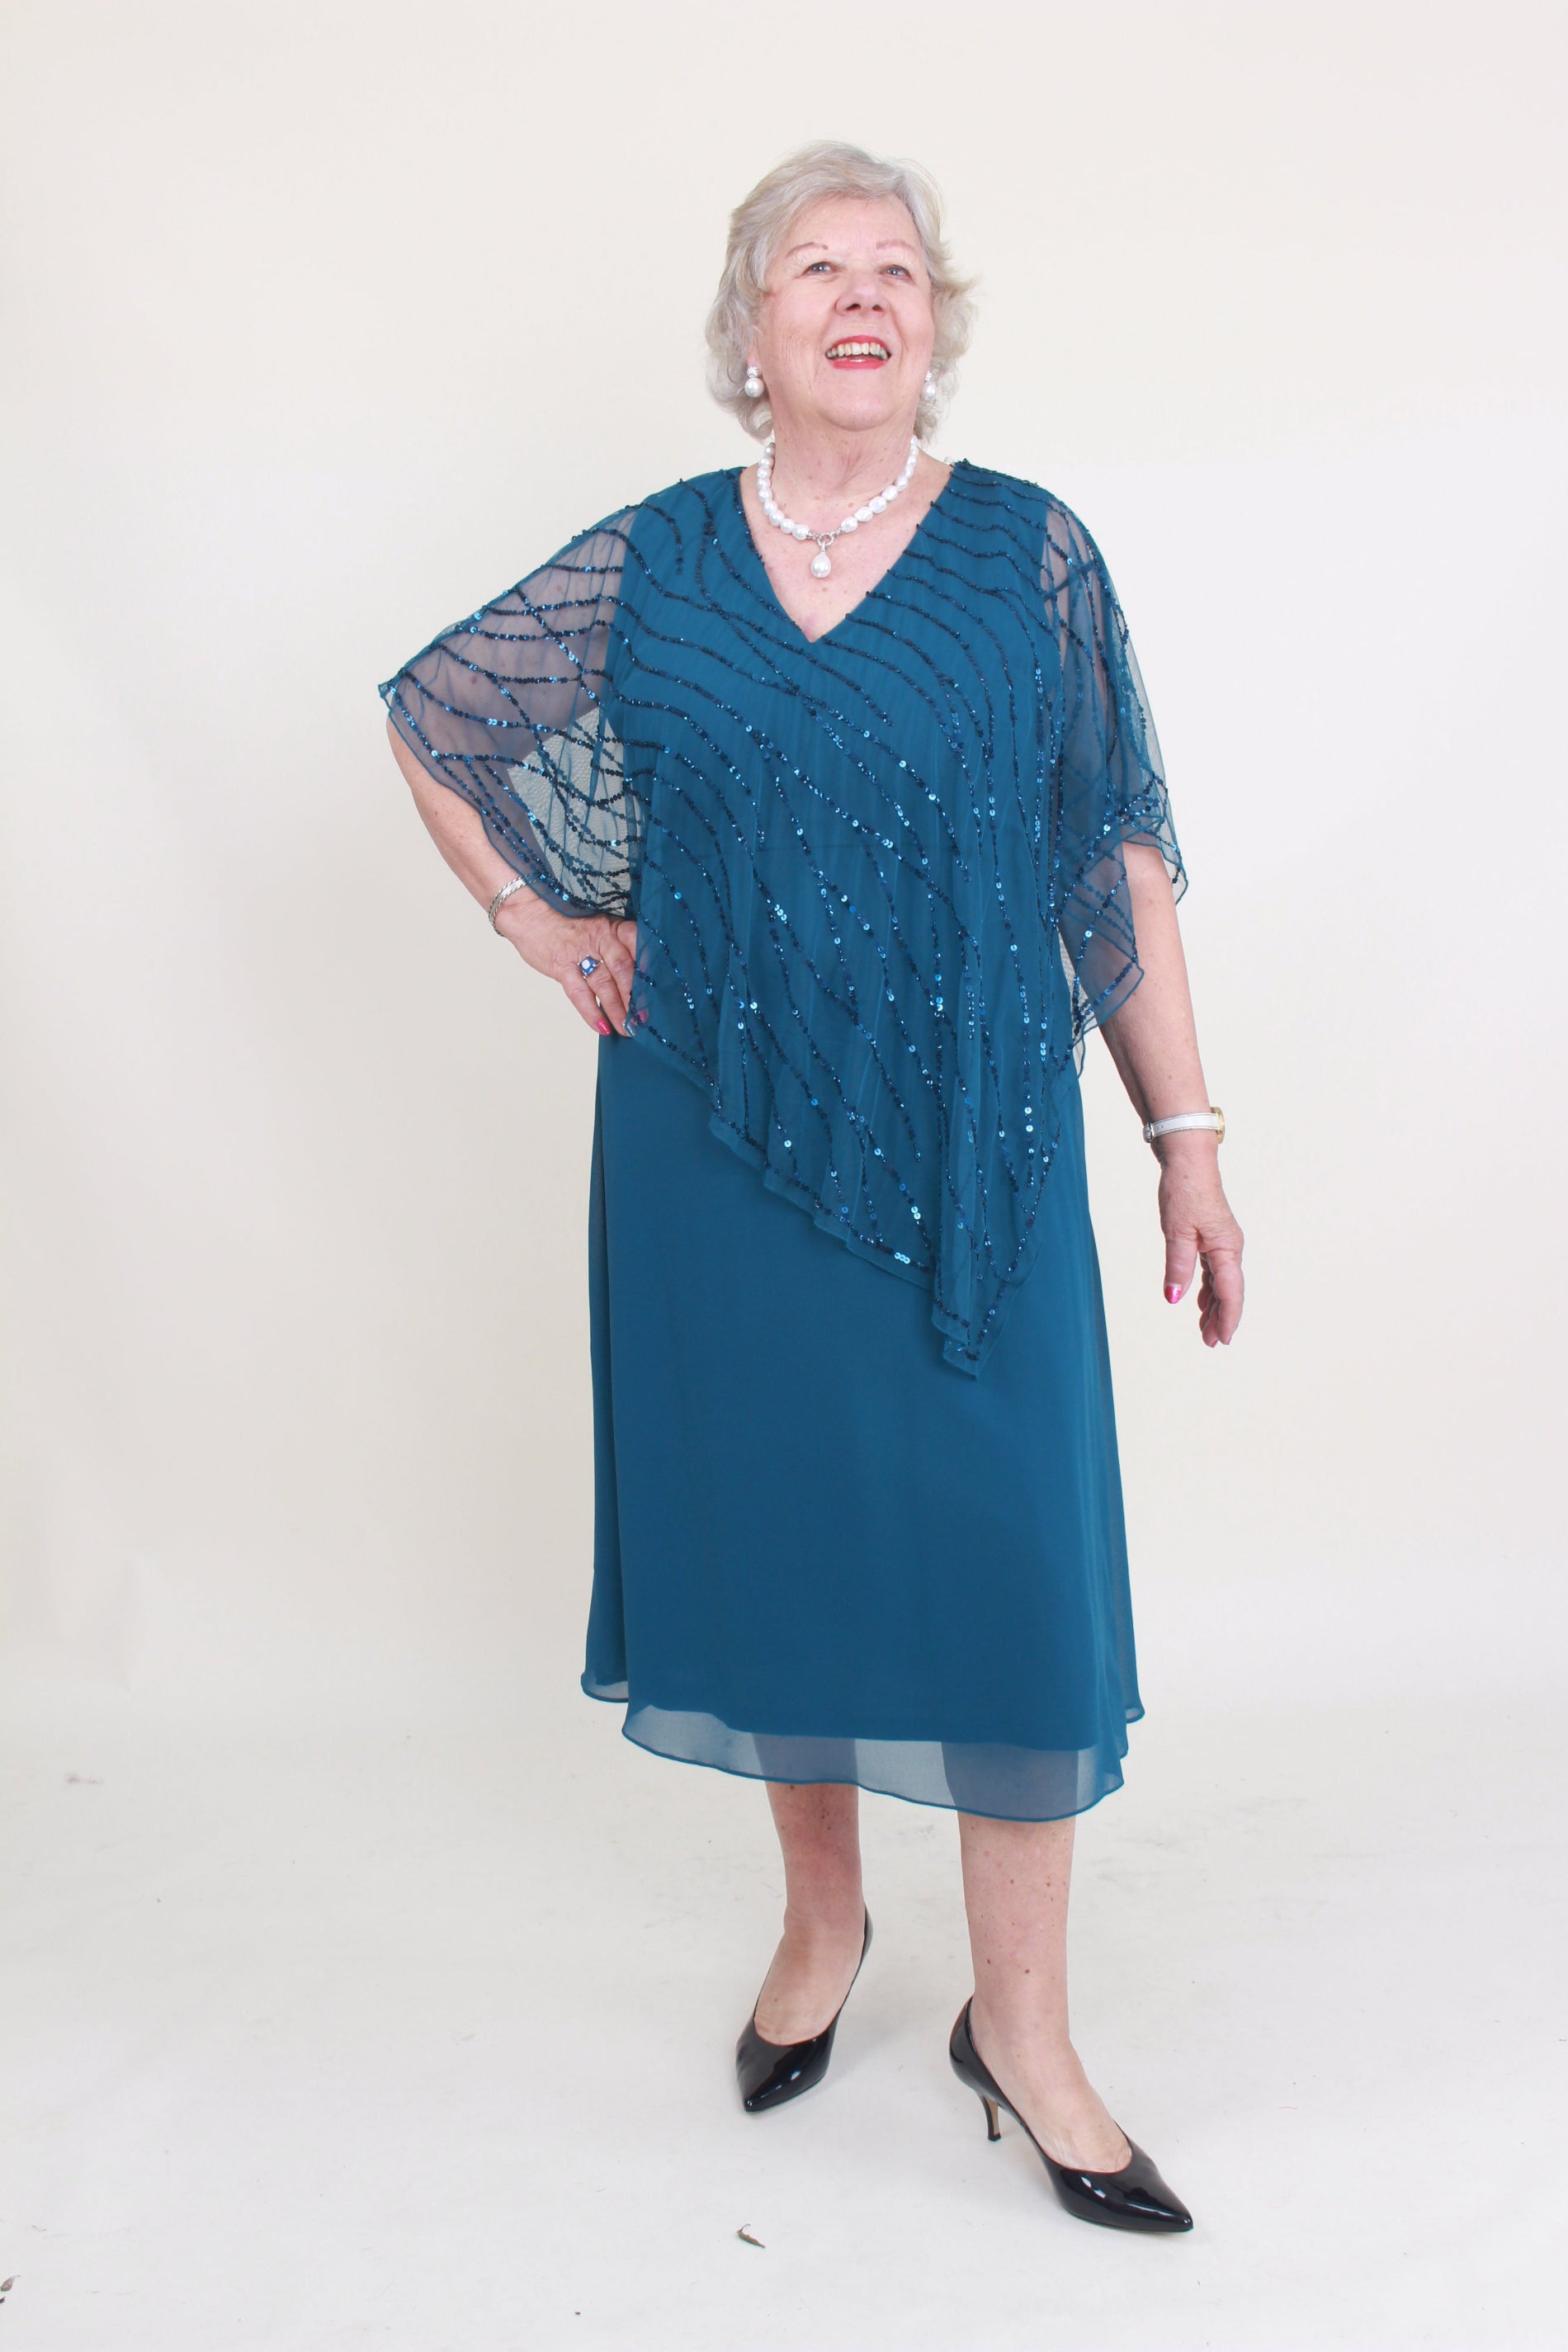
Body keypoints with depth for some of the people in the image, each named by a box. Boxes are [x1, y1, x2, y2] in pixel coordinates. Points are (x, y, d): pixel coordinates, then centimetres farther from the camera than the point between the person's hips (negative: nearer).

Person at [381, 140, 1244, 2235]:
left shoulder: (1032, 558, 1)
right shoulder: (644, 570, 4)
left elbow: (1120, 865, 1)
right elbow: (427, 717, 18)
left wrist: (1189, 1138, -2)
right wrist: (535, 919, 6)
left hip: (973, 1150, -1)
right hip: (718, 1137, 2)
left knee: (1003, 1553, -1)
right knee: (765, 1520, 11)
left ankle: (1021, 2022, 18)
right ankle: (821, 1917, 35)